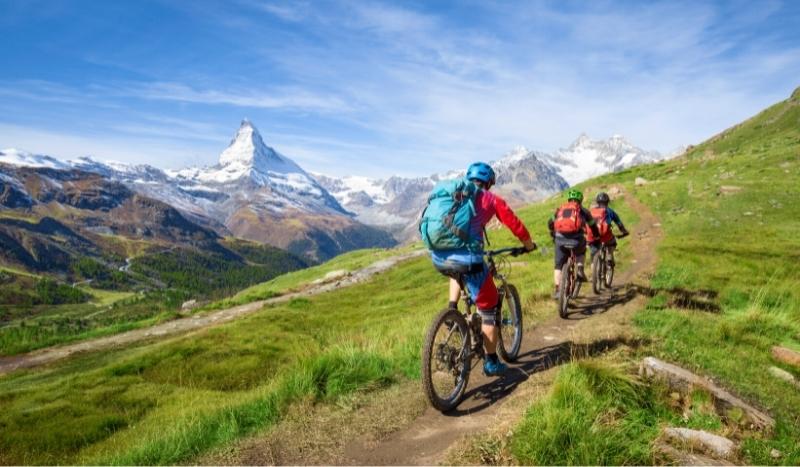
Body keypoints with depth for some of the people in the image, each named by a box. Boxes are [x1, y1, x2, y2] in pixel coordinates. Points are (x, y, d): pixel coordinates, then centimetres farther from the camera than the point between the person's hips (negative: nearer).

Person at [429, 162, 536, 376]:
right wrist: (529, 244, 33)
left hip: (438, 257, 5)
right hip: (466, 257, -5)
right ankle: (491, 363, 23)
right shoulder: (491, 199, 12)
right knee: (488, 309, 14)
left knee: (458, 273, 42)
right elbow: (514, 224, 14)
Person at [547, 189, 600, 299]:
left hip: (560, 239, 1)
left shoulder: (560, 209, 24)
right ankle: (580, 270, 15)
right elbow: (593, 226, 26)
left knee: (558, 266, 12)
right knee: (581, 251, 35)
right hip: (576, 239, -1)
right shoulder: (583, 210, 20)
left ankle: (557, 290, 3)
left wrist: (553, 235, 42)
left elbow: (550, 223, 26)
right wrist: (597, 238, 41)